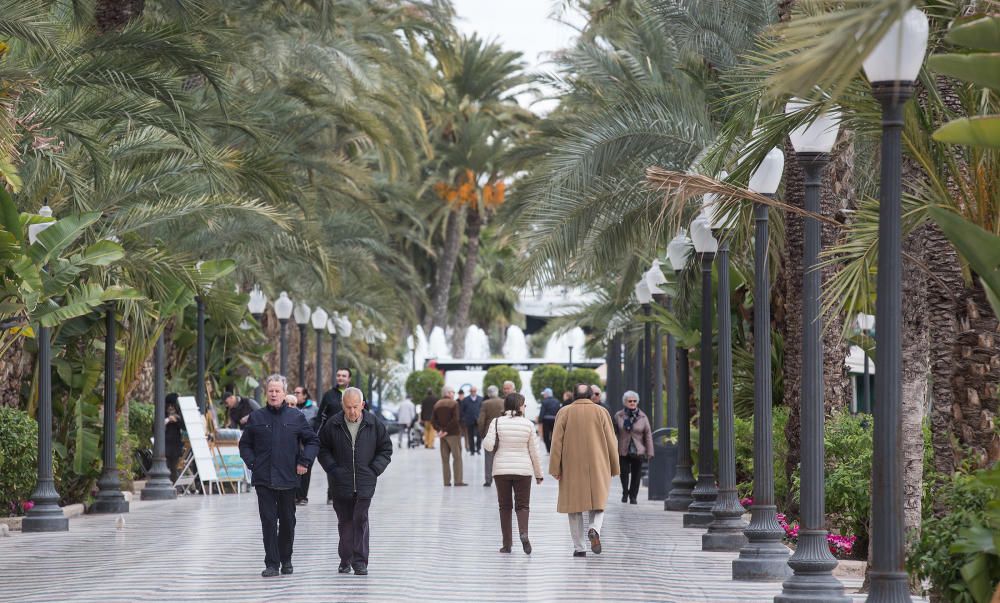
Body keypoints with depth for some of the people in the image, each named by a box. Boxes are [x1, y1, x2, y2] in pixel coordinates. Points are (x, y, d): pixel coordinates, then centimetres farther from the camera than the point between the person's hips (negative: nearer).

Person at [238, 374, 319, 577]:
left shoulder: (296, 417, 4)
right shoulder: (256, 418, 6)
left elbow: (312, 440, 11)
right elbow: (245, 445, 14)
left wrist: (304, 462, -1)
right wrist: (252, 463, 0)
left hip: (288, 479, 0)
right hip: (263, 480, 0)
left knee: (287, 521, 9)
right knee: (268, 521, -4)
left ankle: (286, 560, 25)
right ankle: (271, 564, -3)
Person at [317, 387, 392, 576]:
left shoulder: (374, 424, -1)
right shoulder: (333, 425, -1)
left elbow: (385, 449, 10)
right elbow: (322, 449, 10)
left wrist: (374, 470, -2)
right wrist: (332, 469, -2)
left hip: (365, 483, -1)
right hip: (341, 484, 1)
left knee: (361, 519, -10)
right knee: (345, 521, 8)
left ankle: (360, 561, -8)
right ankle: (345, 560, 19)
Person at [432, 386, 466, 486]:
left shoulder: (437, 404, 9)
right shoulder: (454, 403, -9)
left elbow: (433, 420, 3)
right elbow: (455, 419, -19)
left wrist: (439, 430, -7)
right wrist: (446, 430, -14)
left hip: (443, 435, 5)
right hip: (453, 434, -5)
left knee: (444, 458, 9)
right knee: (457, 457, -1)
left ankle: (446, 481, 6)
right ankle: (458, 480, -6)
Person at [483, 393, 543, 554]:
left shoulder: (497, 422, -5)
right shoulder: (528, 425, -2)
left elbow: (489, 446, -12)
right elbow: (533, 451, 2)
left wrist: (486, 440, 12)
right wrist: (538, 473, 11)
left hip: (501, 470, 0)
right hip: (523, 469, 0)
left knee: (505, 506, 9)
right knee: (522, 505, 5)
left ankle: (506, 544, 6)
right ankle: (523, 533, -22)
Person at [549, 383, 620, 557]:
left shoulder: (564, 413, 2)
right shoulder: (601, 412, 2)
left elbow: (556, 442, -3)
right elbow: (611, 442, 3)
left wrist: (555, 469, -2)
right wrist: (613, 469, 12)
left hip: (572, 470, 0)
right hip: (598, 468, 0)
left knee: (575, 506, 8)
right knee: (597, 504, 10)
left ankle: (579, 548, 7)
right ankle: (594, 530, -19)